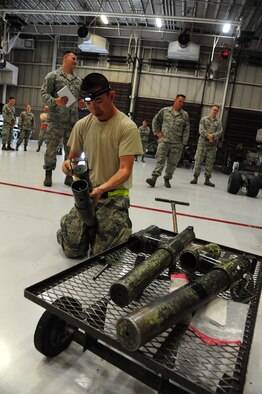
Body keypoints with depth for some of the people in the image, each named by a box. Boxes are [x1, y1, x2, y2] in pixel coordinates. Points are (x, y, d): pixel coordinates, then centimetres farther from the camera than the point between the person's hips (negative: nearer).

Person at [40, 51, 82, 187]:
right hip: (56, 119, -5)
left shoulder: (78, 80, 17)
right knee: (51, 147, -1)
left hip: (73, 120, 5)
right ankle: (48, 173, 11)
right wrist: (55, 101, -22)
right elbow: (44, 94, -5)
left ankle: (69, 175, 16)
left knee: (71, 148, 6)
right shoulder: (53, 76, 2)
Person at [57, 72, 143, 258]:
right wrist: (69, 164, -11)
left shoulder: (127, 127, -13)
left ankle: (121, 225, 18)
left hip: (115, 195, -4)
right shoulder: (82, 125, 2)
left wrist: (101, 189, -36)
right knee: (72, 249, -7)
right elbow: (73, 157, 14)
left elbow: (125, 170, -18)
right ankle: (92, 226, 25)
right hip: (86, 192, 4)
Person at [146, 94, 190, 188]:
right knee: (160, 159, -9)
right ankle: (154, 177, -13)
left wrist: (183, 143, 1)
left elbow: (186, 130, 8)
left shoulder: (185, 115, 7)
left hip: (177, 143, 2)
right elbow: (155, 120, 15)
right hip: (164, 140, -1)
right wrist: (157, 132, 6)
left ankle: (167, 179, 18)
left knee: (172, 162, 5)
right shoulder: (164, 111, 6)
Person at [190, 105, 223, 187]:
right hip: (203, 142, -3)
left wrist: (213, 136, -17)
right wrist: (207, 135, -18)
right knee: (198, 160, -5)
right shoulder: (204, 119, 7)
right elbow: (201, 130, -5)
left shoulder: (218, 122, 14)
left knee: (210, 162, 4)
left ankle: (207, 179, 10)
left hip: (213, 144, 3)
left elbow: (220, 132, 0)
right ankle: (195, 177, 2)